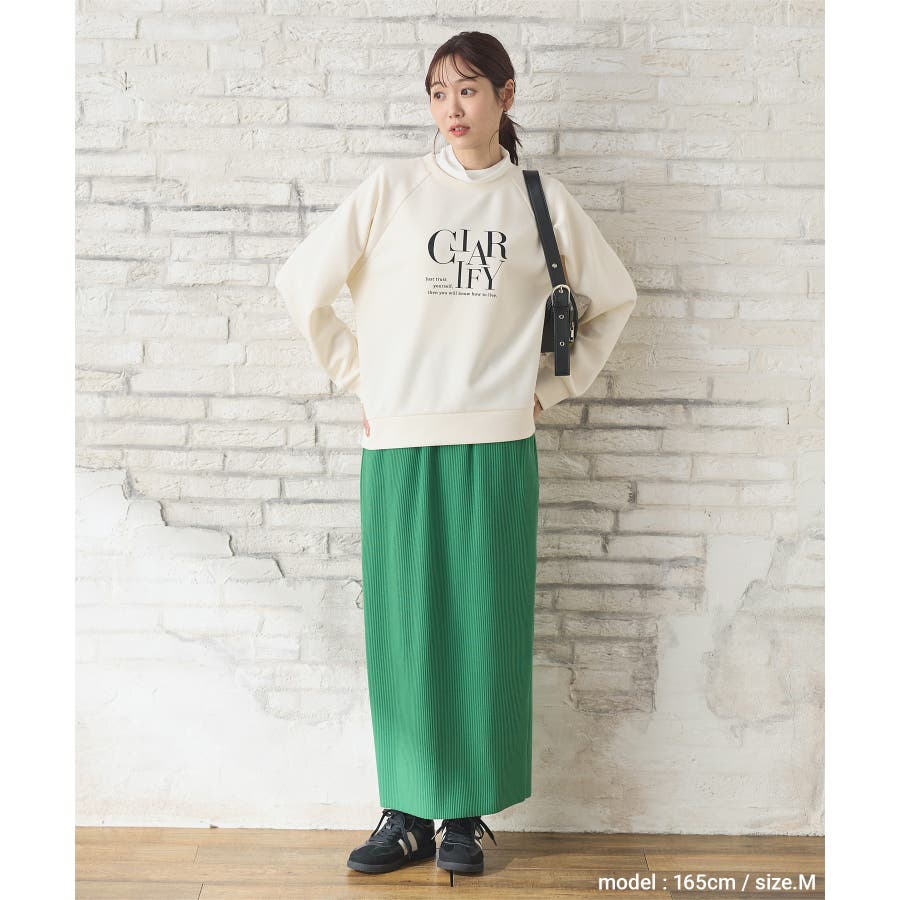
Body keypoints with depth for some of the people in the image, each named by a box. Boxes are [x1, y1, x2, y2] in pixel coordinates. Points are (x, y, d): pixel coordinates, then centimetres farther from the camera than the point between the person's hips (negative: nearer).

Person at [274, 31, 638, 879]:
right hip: (398, 443, 0)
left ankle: (467, 814, 16)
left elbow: (613, 297, 19)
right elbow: (302, 280, 8)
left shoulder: (541, 200, 9)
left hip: (497, 445, 0)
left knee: (483, 627, 3)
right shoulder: (392, 188, 6)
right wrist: (358, 374, 7)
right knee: (402, 627, 2)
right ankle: (406, 814, 15)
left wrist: (556, 384, 11)